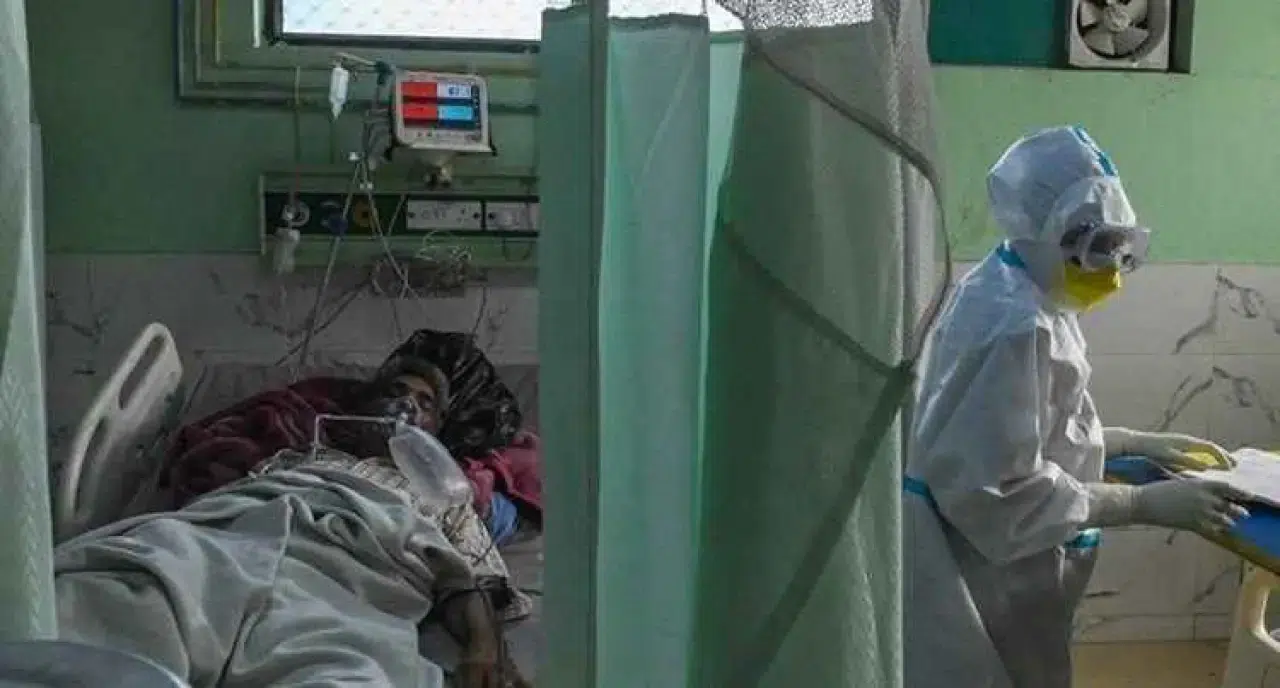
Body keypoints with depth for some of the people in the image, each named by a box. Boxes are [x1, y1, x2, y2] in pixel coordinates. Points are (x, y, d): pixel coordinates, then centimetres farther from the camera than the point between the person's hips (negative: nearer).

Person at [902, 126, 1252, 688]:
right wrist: (1146, 504, -21)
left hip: (998, 567, 10)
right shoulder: (1017, 325, -25)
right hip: (981, 572, -10)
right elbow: (999, 489, -27)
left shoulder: (1019, 297, 5)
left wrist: (1140, 443, 7)